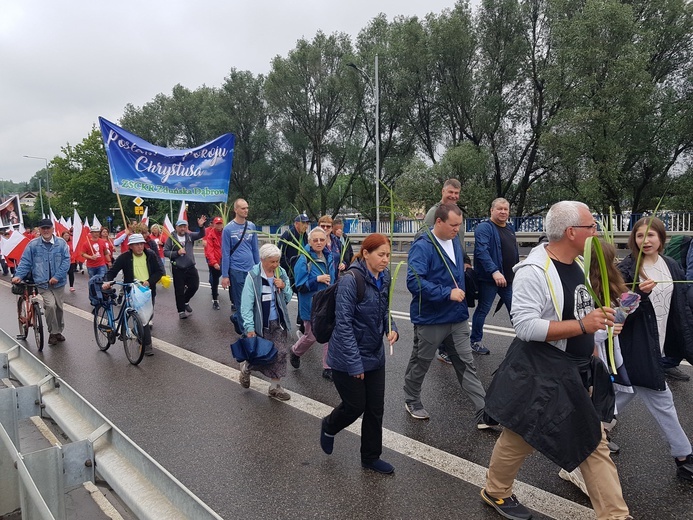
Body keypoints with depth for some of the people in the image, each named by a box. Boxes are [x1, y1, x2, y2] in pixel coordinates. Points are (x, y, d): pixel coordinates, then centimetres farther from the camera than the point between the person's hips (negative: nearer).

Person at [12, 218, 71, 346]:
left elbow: (66, 261, -5)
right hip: (43, 283, -1)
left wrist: (57, 276, -13)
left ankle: (59, 331, 31)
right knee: (50, 305, -18)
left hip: (58, 282, 1)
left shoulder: (61, 243, -1)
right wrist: (18, 275, -12)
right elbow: (25, 262, 2)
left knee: (59, 307, 11)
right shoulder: (33, 244, 0)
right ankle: (53, 332, 0)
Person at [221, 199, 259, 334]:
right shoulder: (228, 229, -7)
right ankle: (244, 330, 17)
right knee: (241, 301, 4)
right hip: (237, 270, -4)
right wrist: (225, 275, -6)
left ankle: (236, 318, 38)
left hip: (251, 269, 5)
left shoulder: (251, 226, 6)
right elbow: (225, 253, -5)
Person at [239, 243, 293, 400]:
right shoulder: (253, 276, -14)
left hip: (279, 322, 4)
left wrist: (284, 287, -12)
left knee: (280, 354, 5)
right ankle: (246, 367, 39)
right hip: (261, 323, -4)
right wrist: (249, 328, -18)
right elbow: (246, 304, -14)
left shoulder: (281, 273, -1)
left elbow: (288, 298, 9)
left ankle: (275, 387, 22)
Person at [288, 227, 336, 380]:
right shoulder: (304, 260, -16)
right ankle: (295, 351, 41)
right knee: (311, 336, 9)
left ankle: (328, 368, 19)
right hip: (311, 305, -5)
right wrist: (317, 279, -26)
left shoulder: (329, 257, 3)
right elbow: (300, 286, -16)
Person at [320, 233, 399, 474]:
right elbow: (343, 323, -22)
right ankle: (329, 426, 41)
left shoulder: (384, 278, 0)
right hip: (347, 359, -6)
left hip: (375, 356, 7)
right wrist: (354, 363, -20)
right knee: (355, 406, 8)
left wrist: (392, 329, -7)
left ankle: (371, 457, 32)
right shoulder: (351, 280, -23)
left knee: (376, 408, 12)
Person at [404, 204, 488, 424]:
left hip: (457, 316, 6)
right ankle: (412, 402, 36)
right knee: (420, 363, 14)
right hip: (430, 318, -6)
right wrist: (447, 293, -29)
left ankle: (484, 414, 9)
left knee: (466, 364, 6)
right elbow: (414, 281, -30)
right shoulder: (422, 246, -20)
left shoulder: (455, 242, 6)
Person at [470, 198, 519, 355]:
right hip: (488, 279, -7)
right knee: (483, 310, 5)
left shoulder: (510, 228, 14)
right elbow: (482, 251, -25)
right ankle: (475, 341, 19)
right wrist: (494, 271, -34)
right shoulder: (484, 227, -12)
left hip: (509, 279, 7)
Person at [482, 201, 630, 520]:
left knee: (595, 443, 13)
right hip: (539, 374, -8)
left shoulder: (579, 264, 6)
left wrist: (592, 341, 13)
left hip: (579, 373, 8)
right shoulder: (533, 271, -22)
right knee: (520, 438, 12)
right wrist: (581, 326, -27)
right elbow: (525, 326, -28)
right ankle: (495, 492, 36)